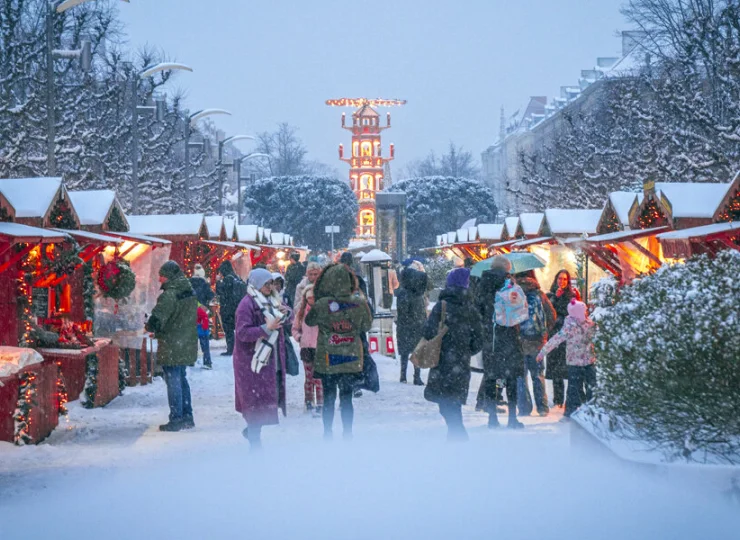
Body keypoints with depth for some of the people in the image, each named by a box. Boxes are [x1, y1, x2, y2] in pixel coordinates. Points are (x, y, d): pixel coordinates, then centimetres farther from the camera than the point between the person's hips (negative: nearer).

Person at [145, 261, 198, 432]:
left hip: (171, 347, -8)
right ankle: (187, 417, 22)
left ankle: (176, 420, 3)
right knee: (182, 380, 18)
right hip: (187, 345, 8)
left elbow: (156, 321, -27)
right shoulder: (190, 292, 8)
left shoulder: (169, 295, -20)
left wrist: (150, 327, -4)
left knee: (173, 382, -1)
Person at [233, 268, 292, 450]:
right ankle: (255, 441, 3)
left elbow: (286, 319, 23)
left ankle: (252, 431, 31)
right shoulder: (247, 304, -14)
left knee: (270, 397, 13)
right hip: (252, 361, -8)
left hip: (270, 359, 8)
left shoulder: (269, 301, 13)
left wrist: (285, 312, -1)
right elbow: (242, 333, -21)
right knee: (257, 400, -5)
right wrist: (267, 328, -25)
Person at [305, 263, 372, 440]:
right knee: (347, 399, 11)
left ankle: (328, 434, 20)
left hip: (327, 360, -1)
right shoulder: (360, 303, -12)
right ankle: (347, 435, 13)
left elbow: (309, 321, 3)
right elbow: (367, 326, 4)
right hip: (352, 359, 1)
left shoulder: (321, 305, -16)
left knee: (329, 398, 13)